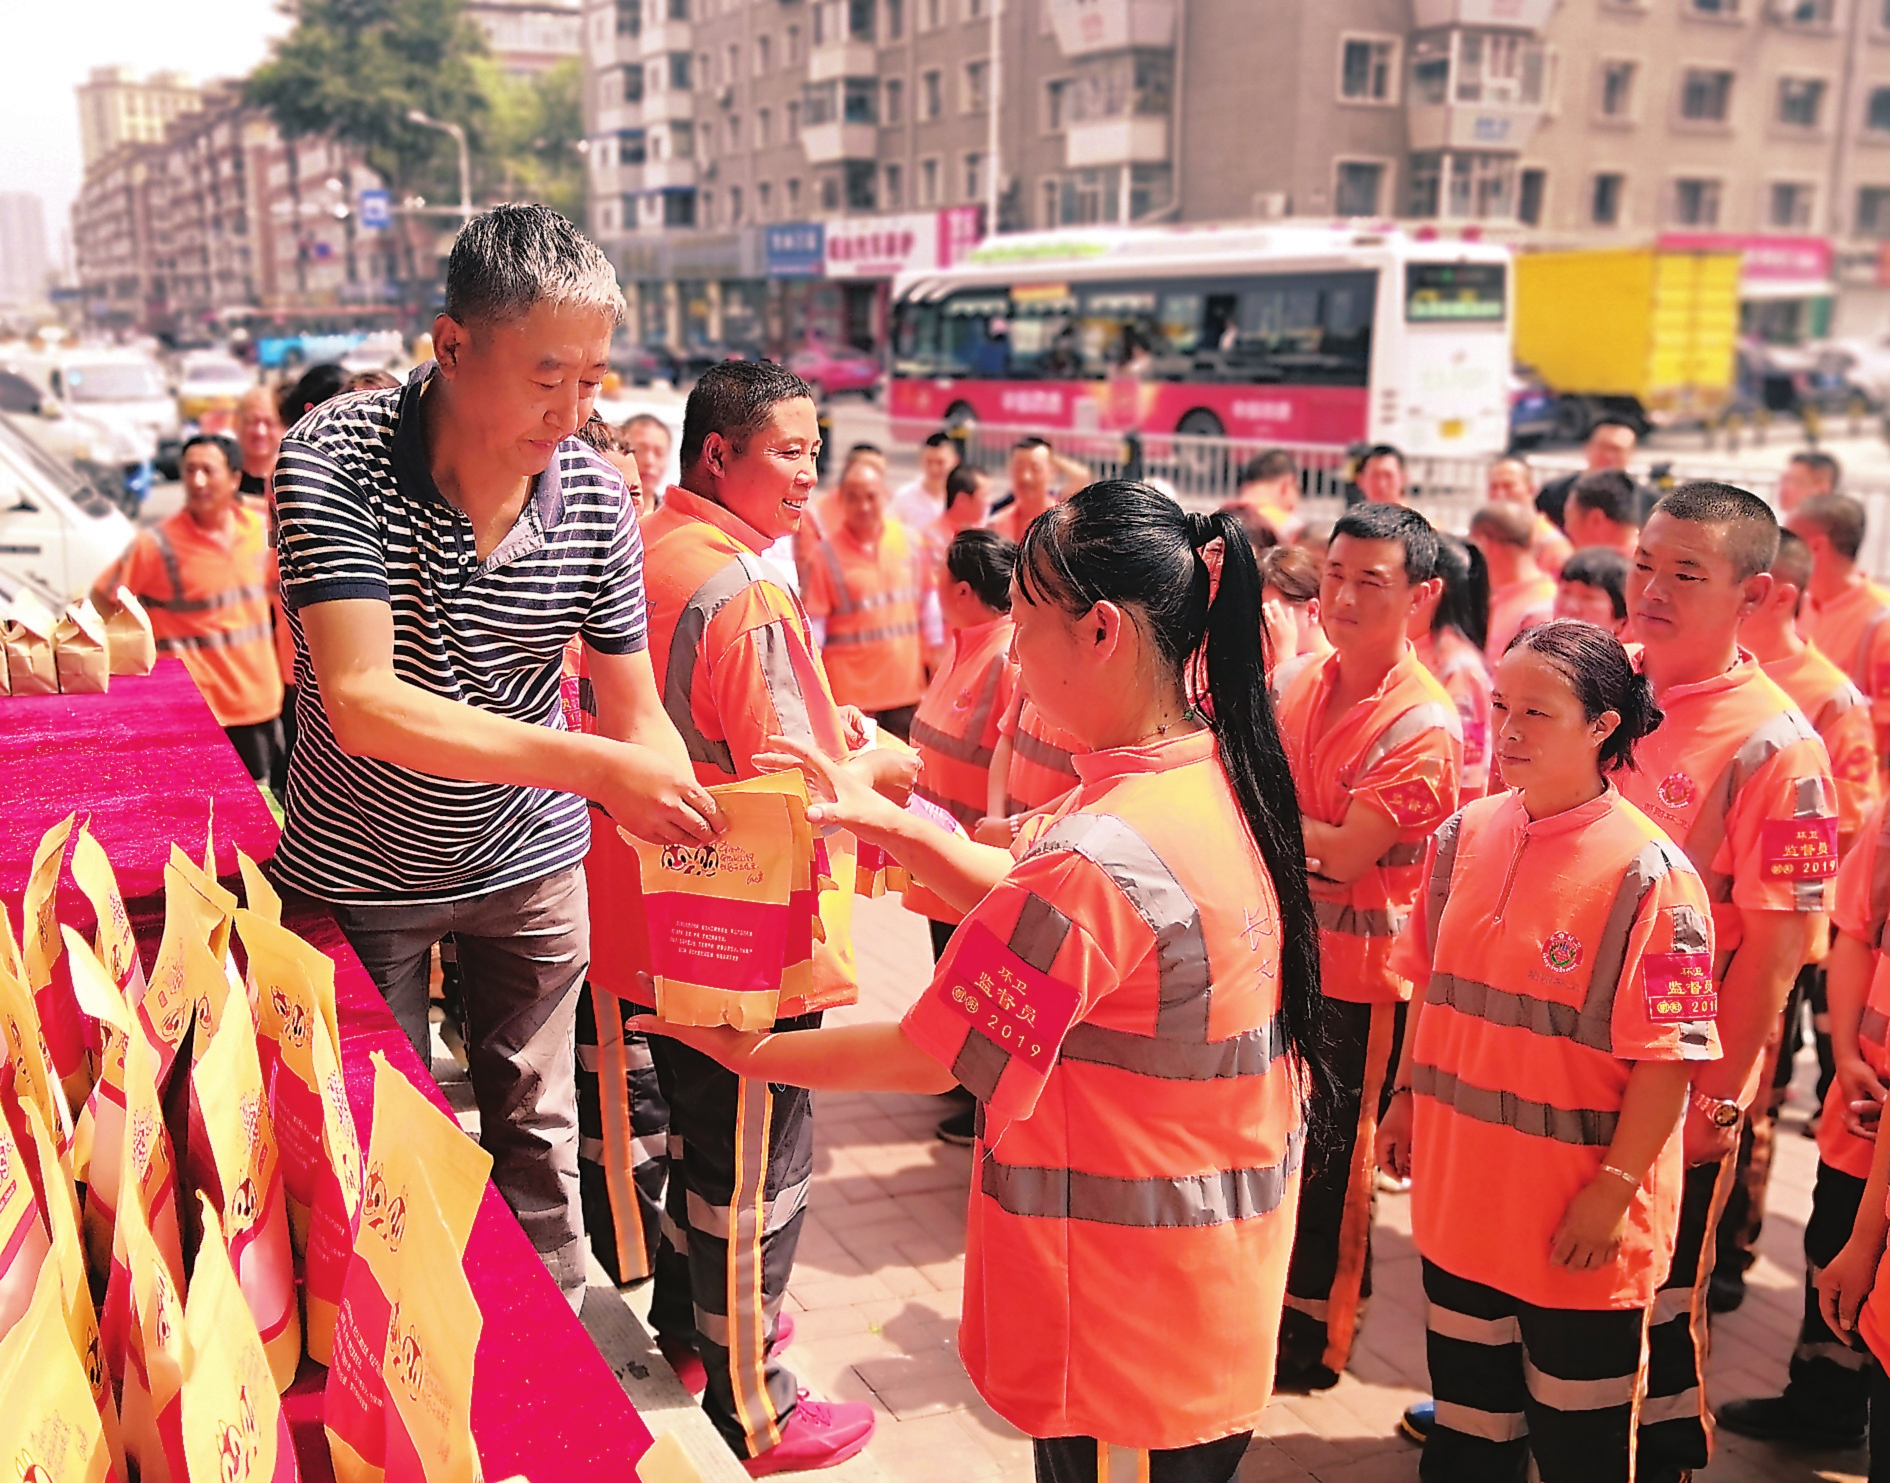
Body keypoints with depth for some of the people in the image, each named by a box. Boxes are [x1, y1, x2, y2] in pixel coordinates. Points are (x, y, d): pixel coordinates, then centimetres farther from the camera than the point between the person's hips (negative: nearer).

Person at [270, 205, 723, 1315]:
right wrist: (596, 766, -43)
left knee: (537, 1133, 16)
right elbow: (362, 704, -34)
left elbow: (636, 710, -7)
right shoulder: (336, 458, -24)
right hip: (362, 867, -2)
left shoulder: (594, 494, -13)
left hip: (529, 856, 3)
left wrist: (694, 824, -28)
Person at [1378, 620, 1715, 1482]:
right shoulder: (1464, 837, -1)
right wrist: (1407, 1096, 14)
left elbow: (1669, 1056, -16)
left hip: (1575, 1218, -5)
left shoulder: (1648, 874, -18)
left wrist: (1614, 1187, -16)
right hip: (1458, 1184, 5)